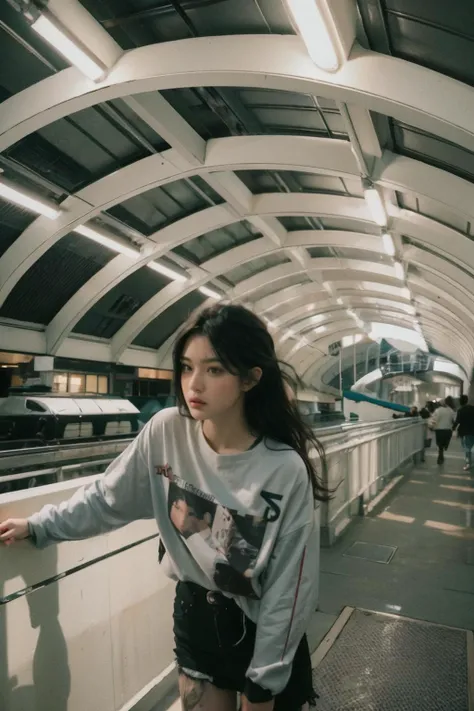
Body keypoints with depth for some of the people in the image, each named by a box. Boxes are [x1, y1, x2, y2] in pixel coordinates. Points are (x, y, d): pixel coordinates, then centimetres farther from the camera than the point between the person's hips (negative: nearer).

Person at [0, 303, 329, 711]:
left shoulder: (287, 470, -27)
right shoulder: (166, 432, -17)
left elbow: (290, 588, -17)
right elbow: (108, 499, -1)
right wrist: (38, 527, 7)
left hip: (264, 630, -2)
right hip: (194, 616, 3)